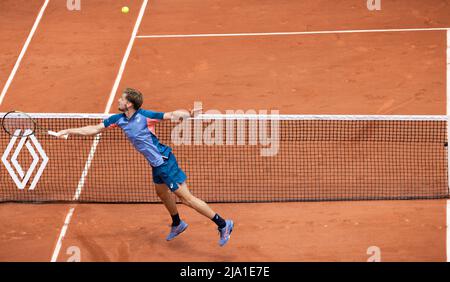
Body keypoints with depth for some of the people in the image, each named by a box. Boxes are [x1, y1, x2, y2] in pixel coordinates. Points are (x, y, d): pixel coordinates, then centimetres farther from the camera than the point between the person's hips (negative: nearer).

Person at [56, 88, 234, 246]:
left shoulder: (144, 116, -20)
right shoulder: (119, 119, 2)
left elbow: (172, 115, -19)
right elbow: (94, 129, 10)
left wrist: (189, 114, -39)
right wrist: (68, 131, 11)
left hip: (164, 161, -9)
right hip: (156, 164, 9)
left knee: (186, 197, -9)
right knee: (162, 193, 27)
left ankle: (223, 225, -4)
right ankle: (177, 224, 51)